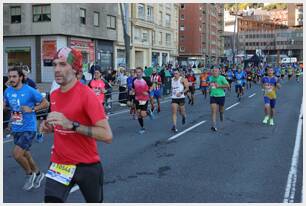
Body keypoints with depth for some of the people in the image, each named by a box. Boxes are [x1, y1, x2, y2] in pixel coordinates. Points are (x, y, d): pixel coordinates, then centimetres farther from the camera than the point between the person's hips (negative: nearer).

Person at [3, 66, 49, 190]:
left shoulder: (30, 91, -14)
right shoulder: (7, 91, 2)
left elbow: (46, 103, -8)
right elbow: (5, 106, 17)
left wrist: (32, 109, -19)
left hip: (28, 129, -6)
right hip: (16, 129, 7)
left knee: (17, 154, -15)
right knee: (24, 154, 17)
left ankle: (30, 174, 12)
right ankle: (38, 174, 39)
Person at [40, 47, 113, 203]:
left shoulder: (87, 94, -18)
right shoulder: (54, 95, 3)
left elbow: (107, 135, -26)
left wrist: (71, 125, -32)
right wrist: (49, 126, -2)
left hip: (87, 166, -4)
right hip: (59, 164, 5)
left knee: (95, 202, 17)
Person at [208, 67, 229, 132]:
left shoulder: (221, 78, -9)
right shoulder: (211, 78, 5)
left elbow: (227, 85, -11)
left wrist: (219, 86, -17)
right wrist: (210, 88, 10)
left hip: (221, 96, -2)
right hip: (213, 96, 2)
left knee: (221, 110, 16)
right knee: (213, 111, -10)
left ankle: (222, 115, 53)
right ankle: (214, 126, -14)